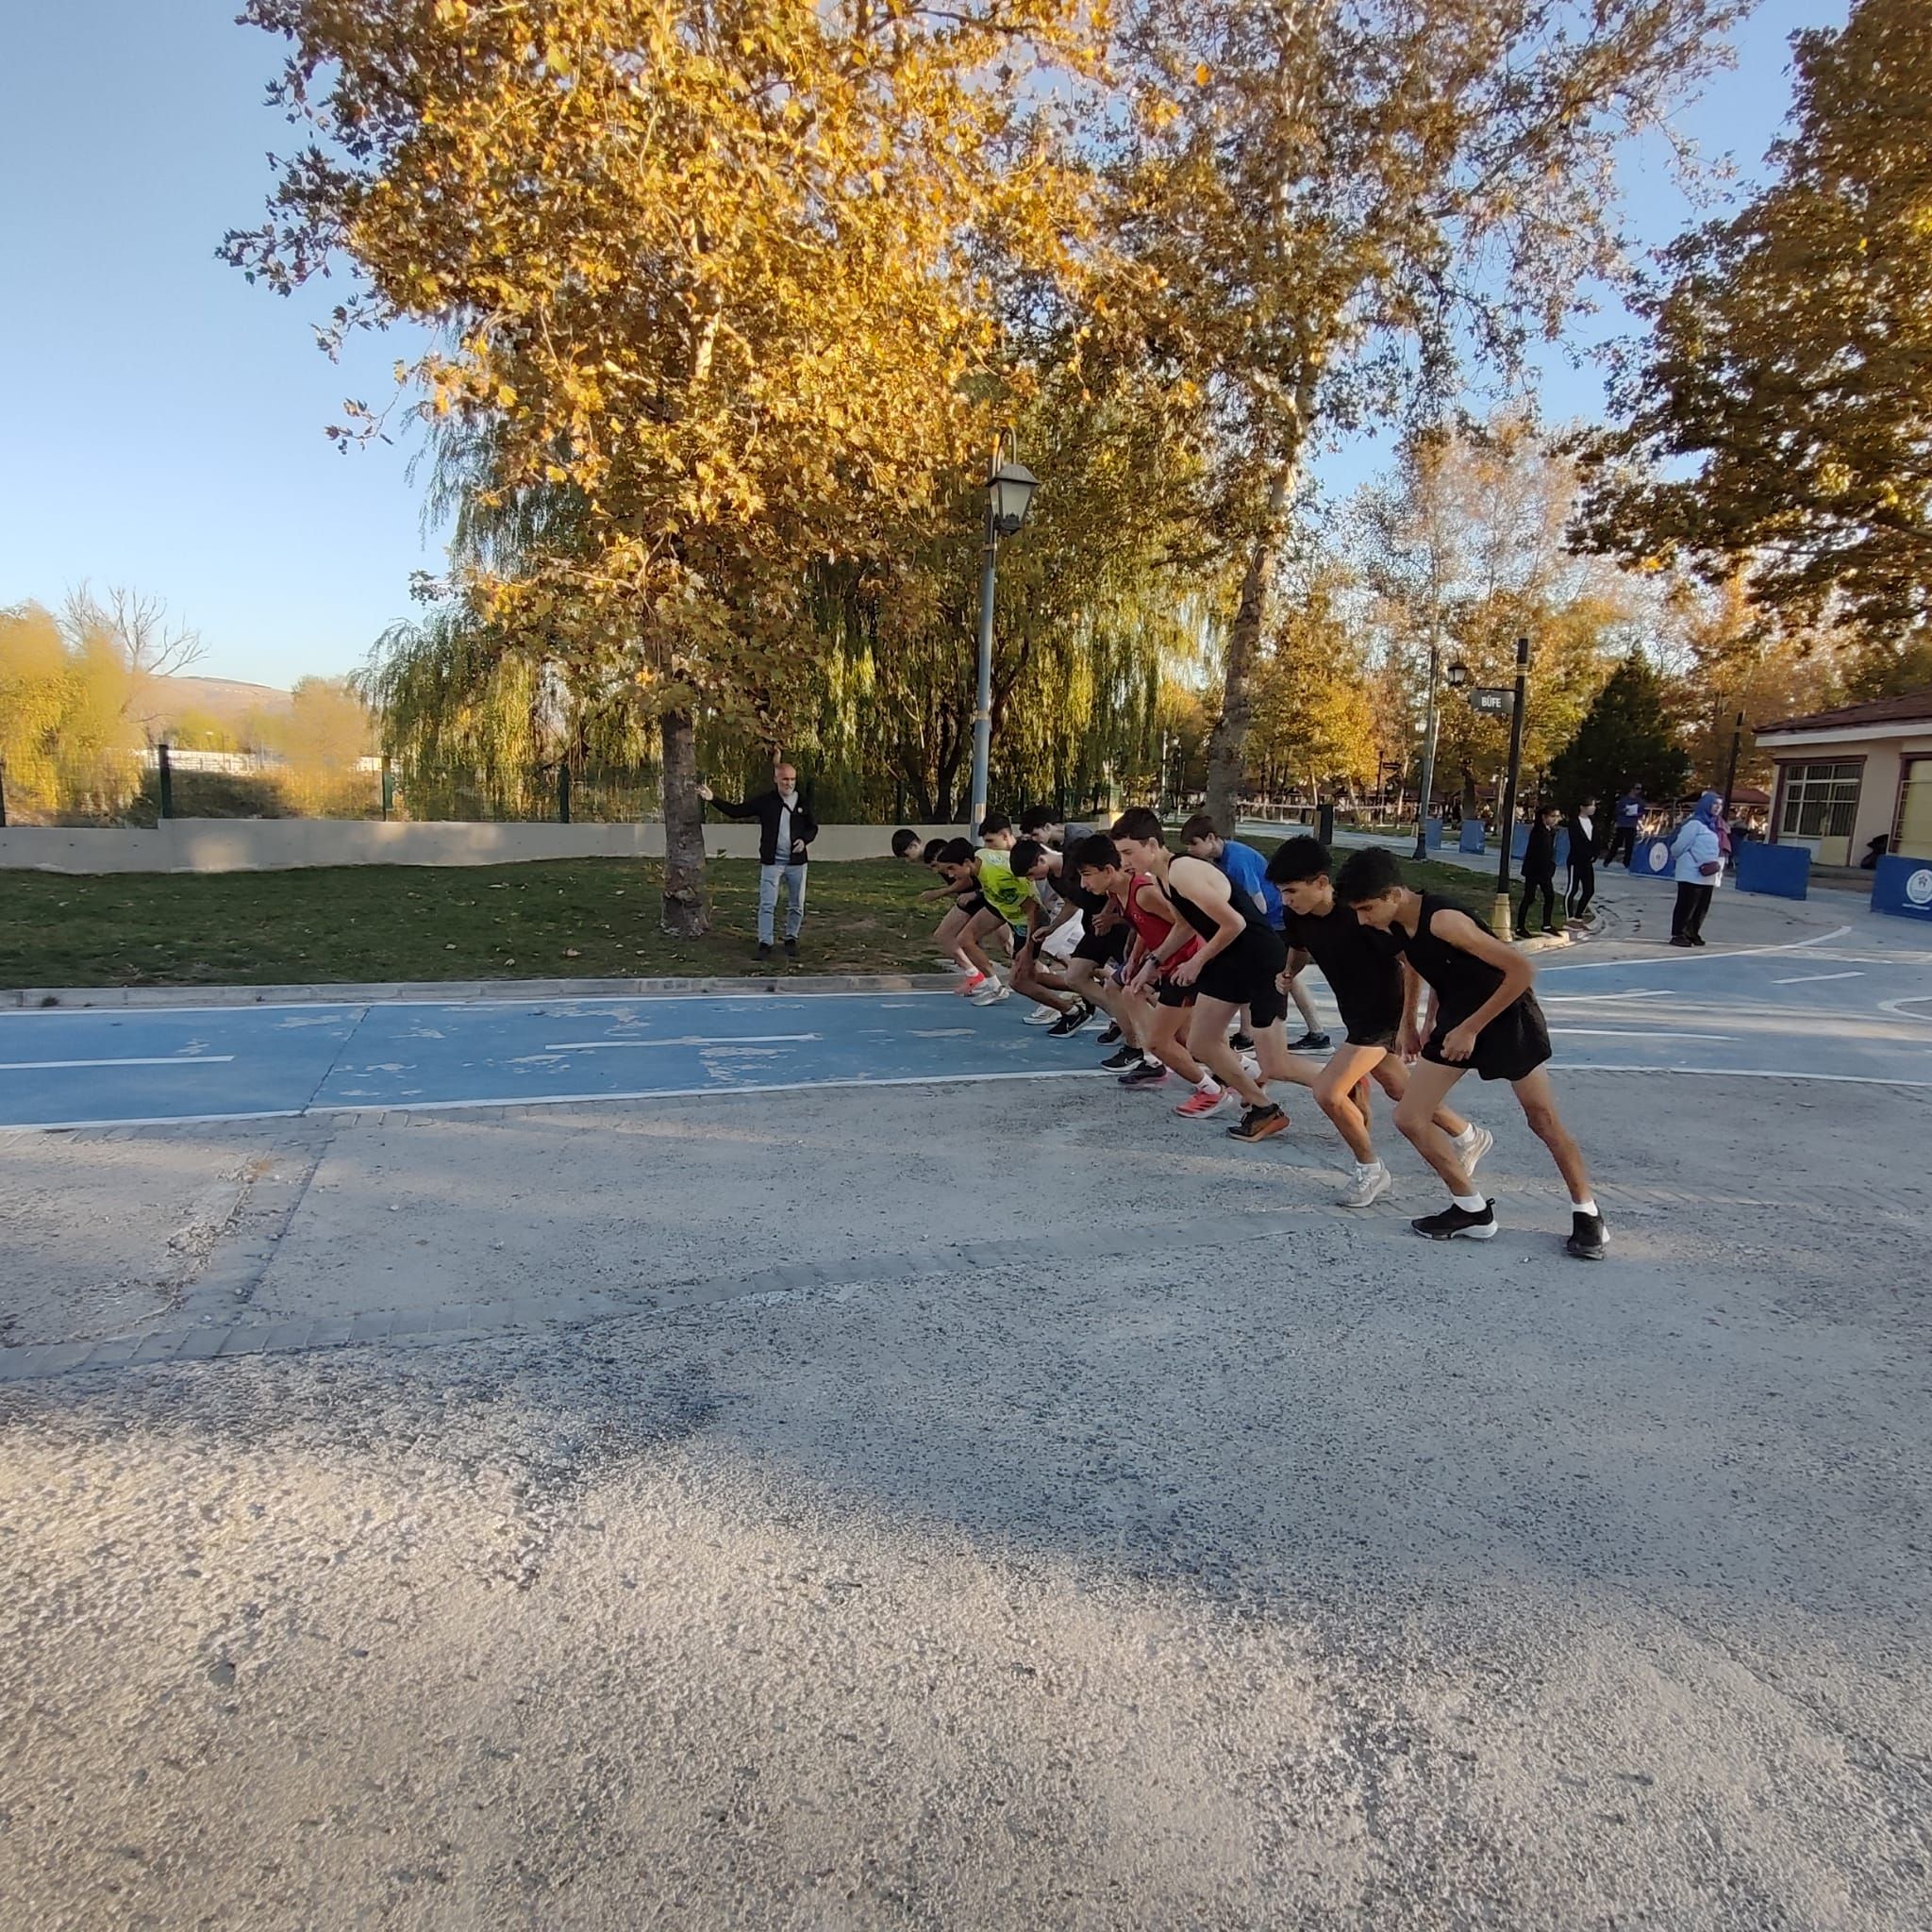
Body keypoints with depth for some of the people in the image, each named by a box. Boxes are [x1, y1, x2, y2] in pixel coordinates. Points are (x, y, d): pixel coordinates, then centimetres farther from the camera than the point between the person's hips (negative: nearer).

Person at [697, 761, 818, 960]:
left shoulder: (803, 802, 1)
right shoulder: (765, 801, -1)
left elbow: (813, 827, 12)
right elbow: (736, 811, 1)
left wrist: (804, 840, -9)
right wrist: (713, 799, -9)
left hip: (796, 862, 2)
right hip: (771, 862, -1)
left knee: (796, 905, 10)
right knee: (767, 904, -4)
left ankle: (791, 939, 26)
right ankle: (764, 942, 1)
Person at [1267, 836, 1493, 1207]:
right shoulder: (1299, 918, -8)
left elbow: (1409, 962, -21)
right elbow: (1297, 951, 16)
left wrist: (1407, 1023, -18)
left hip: (1382, 1016, -8)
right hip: (1355, 1014, 8)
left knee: (1328, 1092, -14)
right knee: (1400, 1090, 20)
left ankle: (1371, 1172, 7)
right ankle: (1469, 1138, 43)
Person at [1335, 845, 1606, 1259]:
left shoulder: (1444, 920, -31)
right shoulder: (1393, 926, -7)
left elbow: (1522, 969, -30)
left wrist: (1471, 1028, -25)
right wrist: (1430, 1022, 6)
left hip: (1505, 1014, -7)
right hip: (1456, 1017, 7)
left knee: (1543, 1119, 4)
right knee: (1409, 1118, -1)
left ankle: (1587, 1215, 23)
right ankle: (1472, 1210, 11)